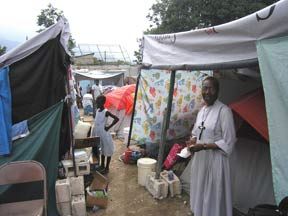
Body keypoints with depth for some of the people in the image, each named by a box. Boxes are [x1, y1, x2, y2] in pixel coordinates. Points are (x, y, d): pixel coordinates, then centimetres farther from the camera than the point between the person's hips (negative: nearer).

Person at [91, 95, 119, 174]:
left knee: (107, 151, 6)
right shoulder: (97, 110, 5)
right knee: (101, 150, 19)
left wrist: (109, 127, -19)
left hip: (104, 134, -7)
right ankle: (102, 165, 33)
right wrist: (93, 134, 14)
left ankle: (107, 168, 17)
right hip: (98, 134, 8)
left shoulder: (106, 112, -17)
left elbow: (116, 119, -22)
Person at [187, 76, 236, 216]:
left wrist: (203, 146, -21)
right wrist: (192, 141, -4)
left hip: (215, 160, -7)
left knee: (213, 197, 6)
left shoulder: (224, 111, -15)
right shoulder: (202, 110, 8)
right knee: (200, 192, 21)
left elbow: (228, 142, -16)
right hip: (200, 158, 7)